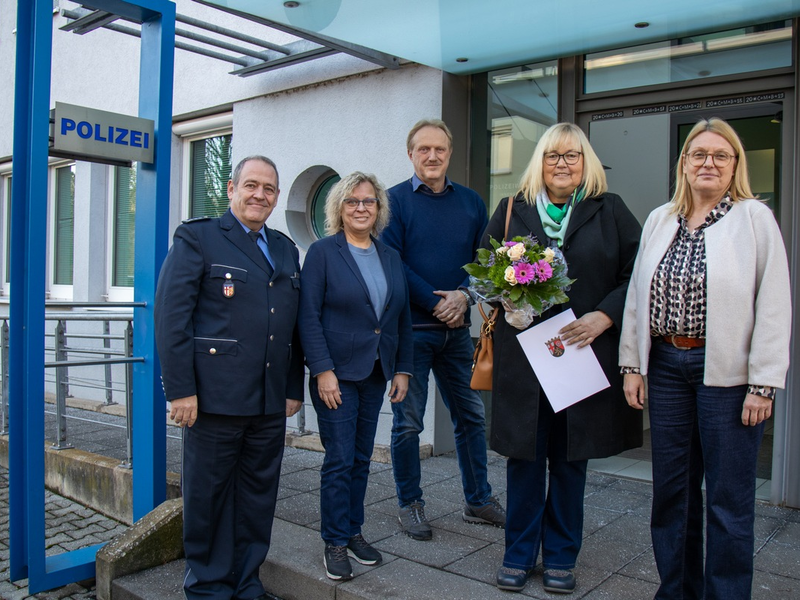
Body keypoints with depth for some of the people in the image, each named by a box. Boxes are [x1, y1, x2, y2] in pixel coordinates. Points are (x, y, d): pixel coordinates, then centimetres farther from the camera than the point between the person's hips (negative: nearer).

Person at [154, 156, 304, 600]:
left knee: (258, 496, 13)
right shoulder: (197, 238, -1)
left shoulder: (285, 249, 16)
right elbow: (171, 316, -9)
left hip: (271, 402, 6)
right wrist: (181, 389, -14)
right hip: (216, 397, -5)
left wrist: (294, 388, 13)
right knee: (208, 495, 6)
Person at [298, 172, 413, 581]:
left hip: (376, 374, 5)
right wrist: (323, 371, -16)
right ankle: (335, 542, 12)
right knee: (340, 459, -2)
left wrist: (402, 369, 8)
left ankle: (353, 531, 25)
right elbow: (308, 316, -10)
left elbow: (402, 317, 13)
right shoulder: (323, 252, -4)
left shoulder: (390, 257, 11)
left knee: (361, 458, 12)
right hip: (337, 373, -5)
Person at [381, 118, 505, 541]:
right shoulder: (395, 200, -2)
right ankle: (409, 504, 21)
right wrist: (436, 303, -15)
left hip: (457, 328, 4)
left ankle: (478, 500, 28)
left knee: (471, 416, 12)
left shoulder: (471, 202, 11)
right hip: (411, 327, -4)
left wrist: (464, 296, -11)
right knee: (408, 422, 5)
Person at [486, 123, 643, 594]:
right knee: (524, 457, 6)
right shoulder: (512, 210, 8)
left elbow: (638, 274, 2)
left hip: (584, 353, 0)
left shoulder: (609, 210, 5)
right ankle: (519, 554, 22)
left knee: (571, 459, 10)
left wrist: (605, 315, -12)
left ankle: (561, 557, 26)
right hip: (523, 355, 0)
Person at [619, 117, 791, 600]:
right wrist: (632, 365, 7)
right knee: (671, 488, 13)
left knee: (728, 499, 5)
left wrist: (763, 385, -11)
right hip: (666, 366, 5)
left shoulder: (756, 218, -3)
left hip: (727, 373, -4)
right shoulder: (660, 220, 11)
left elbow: (774, 306, -7)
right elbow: (637, 294, 11)